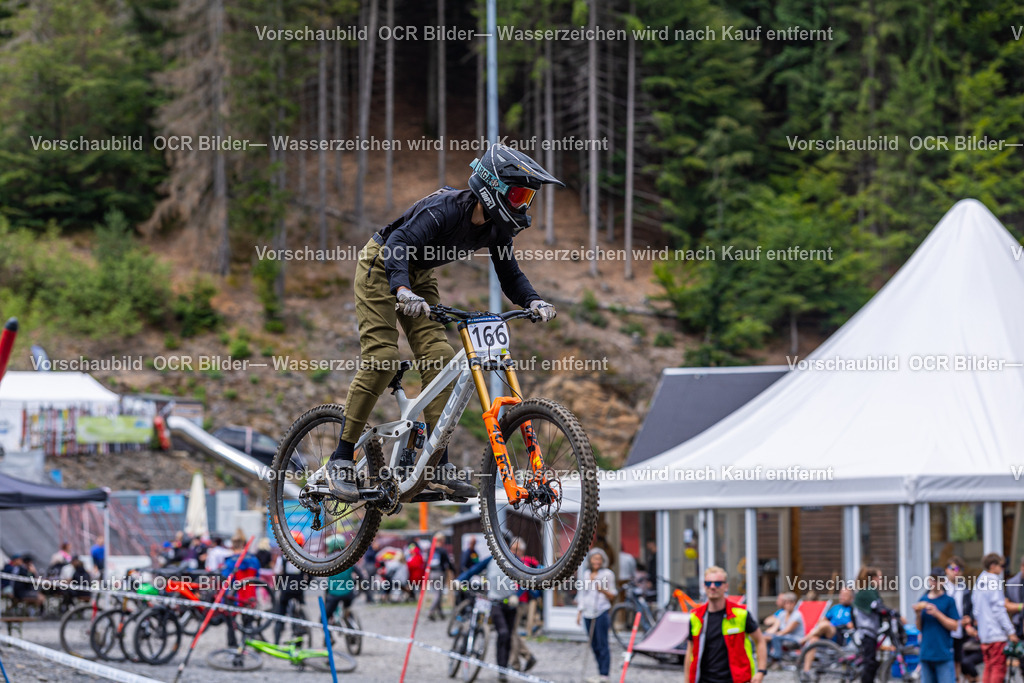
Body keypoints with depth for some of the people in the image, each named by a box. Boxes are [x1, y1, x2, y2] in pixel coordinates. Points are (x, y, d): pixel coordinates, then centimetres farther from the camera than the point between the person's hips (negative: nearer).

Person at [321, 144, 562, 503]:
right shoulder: (444, 208, -33)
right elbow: (398, 244, -43)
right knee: (380, 359, -17)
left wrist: (533, 301, -23)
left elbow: (510, 274, -3)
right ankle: (341, 461, -9)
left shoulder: (496, 227, -10)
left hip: (418, 276, 7)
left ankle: (439, 466, -6)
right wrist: (403, 291, -60)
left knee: (439, 358, -7)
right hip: (381, 267, -7)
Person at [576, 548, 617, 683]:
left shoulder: (607, 574, 2)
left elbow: (612, 596, 2)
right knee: (594, 645, 6)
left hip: (601, 612, -5)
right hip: (588, 613, 5)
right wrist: (579, 612, 16)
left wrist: (603, 590, -17)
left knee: (602, 644, -9)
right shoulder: (586, 575, 16)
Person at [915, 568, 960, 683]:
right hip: (926, 654, 5)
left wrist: (937, 614, -15)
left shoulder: (949, 601, -1)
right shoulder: (923, 600, 11)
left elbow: (954, 626, -6)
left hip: (944, 654, -5)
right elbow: (919, 628, 13)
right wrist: (918, 614, -6)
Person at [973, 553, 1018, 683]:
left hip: (984, 633, 9)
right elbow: (999, 610, -15)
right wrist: (1011, 632, -12)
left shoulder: (979, 581, 13)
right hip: (997, 633, -9)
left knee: (988, 668, 11)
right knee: (998, 668, -6)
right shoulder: (993, 582, -13)